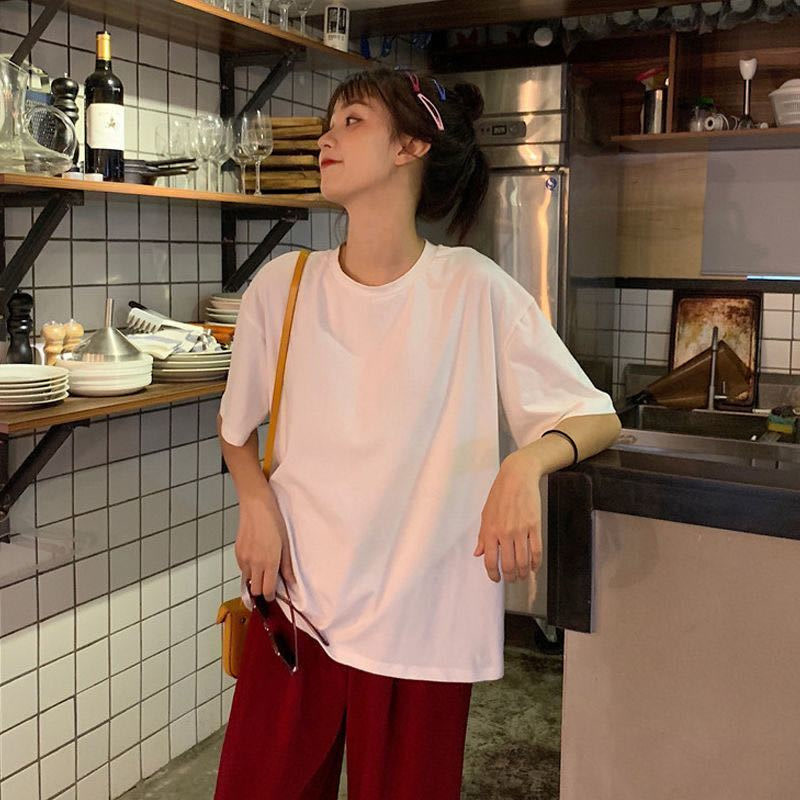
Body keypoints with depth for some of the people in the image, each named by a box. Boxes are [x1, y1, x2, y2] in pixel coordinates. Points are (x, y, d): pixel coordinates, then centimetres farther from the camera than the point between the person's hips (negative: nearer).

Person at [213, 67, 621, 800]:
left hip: (422, 626, -2)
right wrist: (256, 500, -7)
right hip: (294, 608, 3)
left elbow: (598, 418, -6)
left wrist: (526, 464, -26)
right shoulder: (281, 286, -2)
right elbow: (236, 425, 13)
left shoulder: (476, 291, -10)